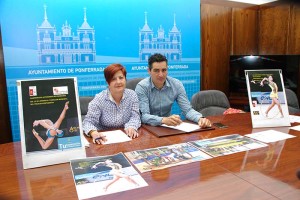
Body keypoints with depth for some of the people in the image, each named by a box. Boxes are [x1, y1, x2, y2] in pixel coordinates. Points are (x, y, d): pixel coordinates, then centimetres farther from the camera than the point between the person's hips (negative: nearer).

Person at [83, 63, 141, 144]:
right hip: (105, 140, -1)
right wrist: (94, 133, -33)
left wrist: (131, 127, -23)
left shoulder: (132, 95, 1)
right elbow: (88, 121, -11)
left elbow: (135, 116, -1)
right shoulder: (99, 99, -8)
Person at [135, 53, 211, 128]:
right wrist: (163, 120, -41)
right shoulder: (142, 87, -15)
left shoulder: (176, 84, -5)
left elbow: (187, 109, -6)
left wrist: (200, 119, -26)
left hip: (167, 126, 3)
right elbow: (144, 116, -23)